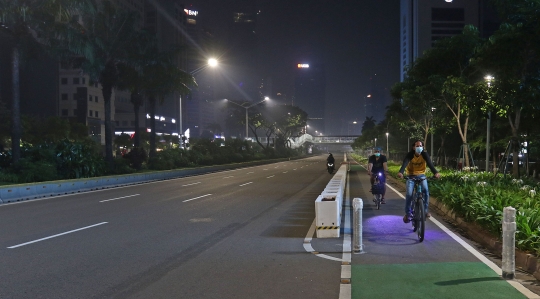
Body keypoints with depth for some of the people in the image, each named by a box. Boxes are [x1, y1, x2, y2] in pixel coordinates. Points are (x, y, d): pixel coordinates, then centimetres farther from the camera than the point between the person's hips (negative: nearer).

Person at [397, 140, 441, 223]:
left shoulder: (424, 154, -15)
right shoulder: (410, 154, -18)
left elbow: (430, 163, -30)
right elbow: (405, 163, -35)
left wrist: (435, 172, -50)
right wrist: (401, 172, -56)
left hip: (421, 175, 1)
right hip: (411, 176, -1)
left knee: (426, 190, -23)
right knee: (409, 194, -16)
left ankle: (425, 210, -5)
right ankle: (408, 213, -1)